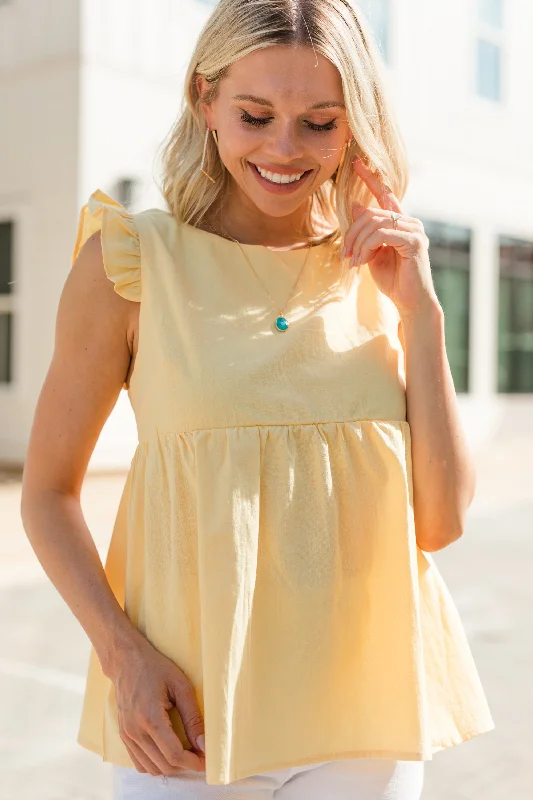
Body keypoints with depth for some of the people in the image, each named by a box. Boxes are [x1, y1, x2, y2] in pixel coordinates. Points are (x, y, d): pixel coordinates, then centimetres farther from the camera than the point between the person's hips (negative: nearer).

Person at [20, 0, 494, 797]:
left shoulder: (378, 272, 2)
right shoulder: (131, 260, -5)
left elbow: (441, 521, -1)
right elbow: (48, 493, -1)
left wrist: (421, 312, -8)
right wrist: (121, 652, -15)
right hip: (183, 710, -2)